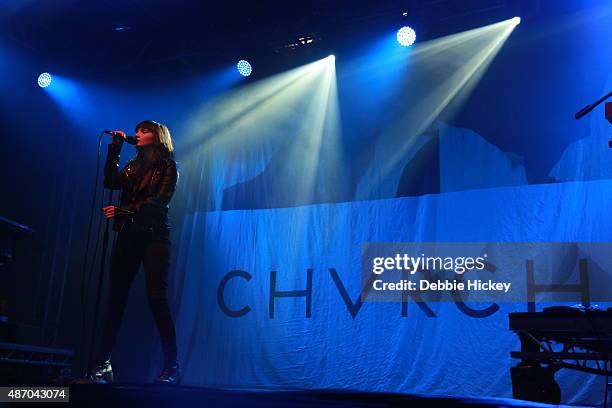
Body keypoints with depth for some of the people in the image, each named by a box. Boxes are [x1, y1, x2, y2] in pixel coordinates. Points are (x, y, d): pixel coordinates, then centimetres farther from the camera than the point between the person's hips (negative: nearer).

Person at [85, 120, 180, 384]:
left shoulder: (167, 166, 4)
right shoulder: (132, 166, 21)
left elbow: (160, 201, -10)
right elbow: (110, 182, 4)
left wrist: (123, 210, -17)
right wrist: (115, 149, 2)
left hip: (154, 236, -6)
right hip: (127, 235, 6)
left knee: (156, 298, -12)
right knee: (116, 298, 1)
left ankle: (171, 366, -8)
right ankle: (102, 363, 5)